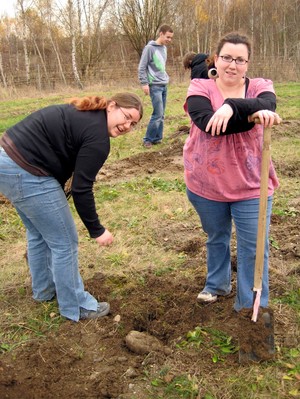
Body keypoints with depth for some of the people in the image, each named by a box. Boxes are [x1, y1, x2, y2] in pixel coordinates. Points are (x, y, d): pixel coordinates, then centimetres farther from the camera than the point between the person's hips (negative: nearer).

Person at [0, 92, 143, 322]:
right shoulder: (98, 137, -14)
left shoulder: (85, 114, 14)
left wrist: (57, 201, 18)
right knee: (64, 242, 3)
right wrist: (97, 230, -5)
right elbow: (81, 189, -14)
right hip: (26, 174, -10)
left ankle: (44, 290, 43)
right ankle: (76, 307, 19)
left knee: (39, 233, 25)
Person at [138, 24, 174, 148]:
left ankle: (157, 138, 15)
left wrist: (166, 77, 15)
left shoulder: (164, 48, 13)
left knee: (161, 115, 7)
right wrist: (144, 83, -15)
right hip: (155, 86, -7)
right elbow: (142, 67, -10)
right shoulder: (150, 48, -9)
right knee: (157, 115, -11)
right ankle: (148, 139, 0)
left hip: (164, 85, 7)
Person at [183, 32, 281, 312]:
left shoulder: (259, 87, -2)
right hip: (206, 183, 1)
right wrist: (253, 115, -30)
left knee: (253, 248, 2)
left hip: (250, 185, 0)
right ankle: (217, 285, 46)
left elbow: (267, 104, -27)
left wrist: (231, 106, -43)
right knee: (216, 237, 22)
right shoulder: (200, 88, -6)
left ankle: (252, 308, 19)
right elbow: (208, 122, -26)